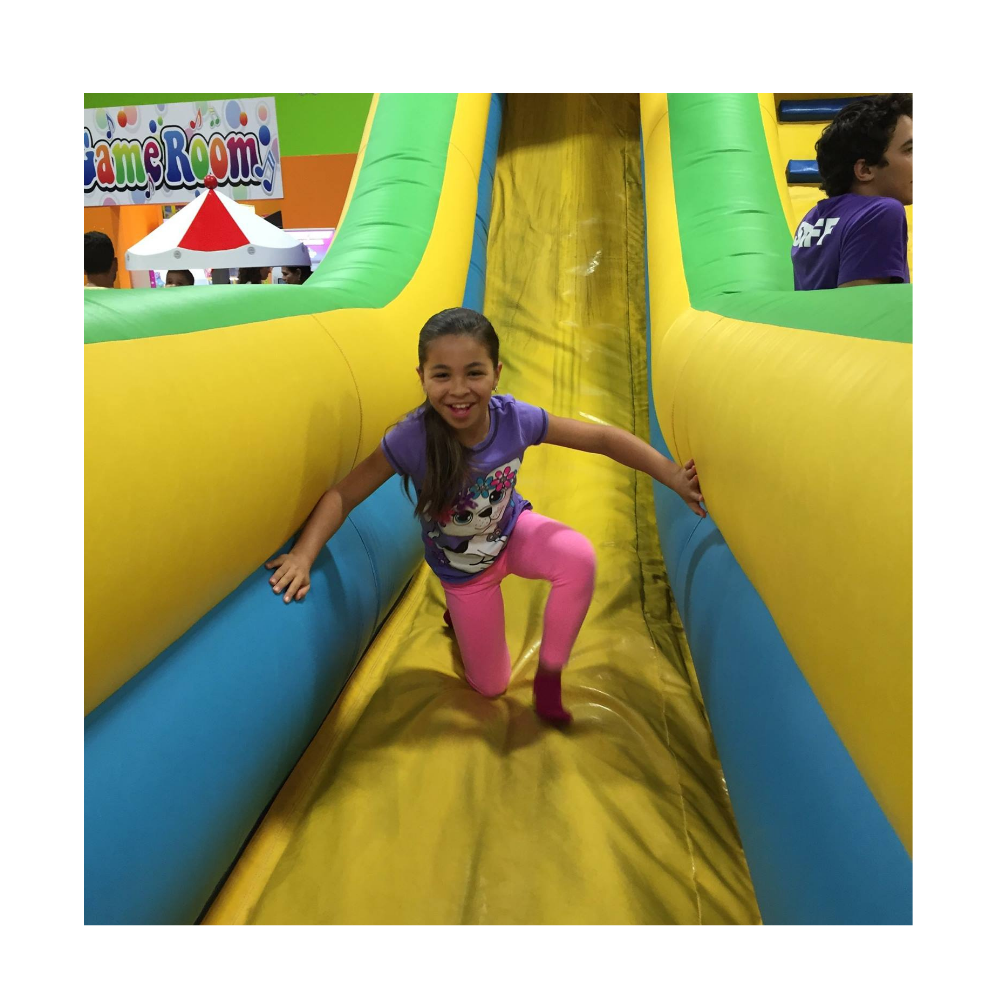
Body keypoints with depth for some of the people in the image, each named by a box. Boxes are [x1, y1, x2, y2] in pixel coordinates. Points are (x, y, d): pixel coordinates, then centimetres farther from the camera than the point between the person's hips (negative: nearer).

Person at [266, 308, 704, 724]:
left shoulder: (515, 419, -28)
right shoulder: (410, 440, -33)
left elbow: (603, 438, -20)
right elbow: (341, 495, -26)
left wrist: (674, 476, -24)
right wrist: (303, 555, -41)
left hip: (513, 531, 1)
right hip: (462, 570, -1)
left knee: (579, 556, -33)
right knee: (491, 685, 11)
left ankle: (549, 674, -8)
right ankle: (459, 609, 43)